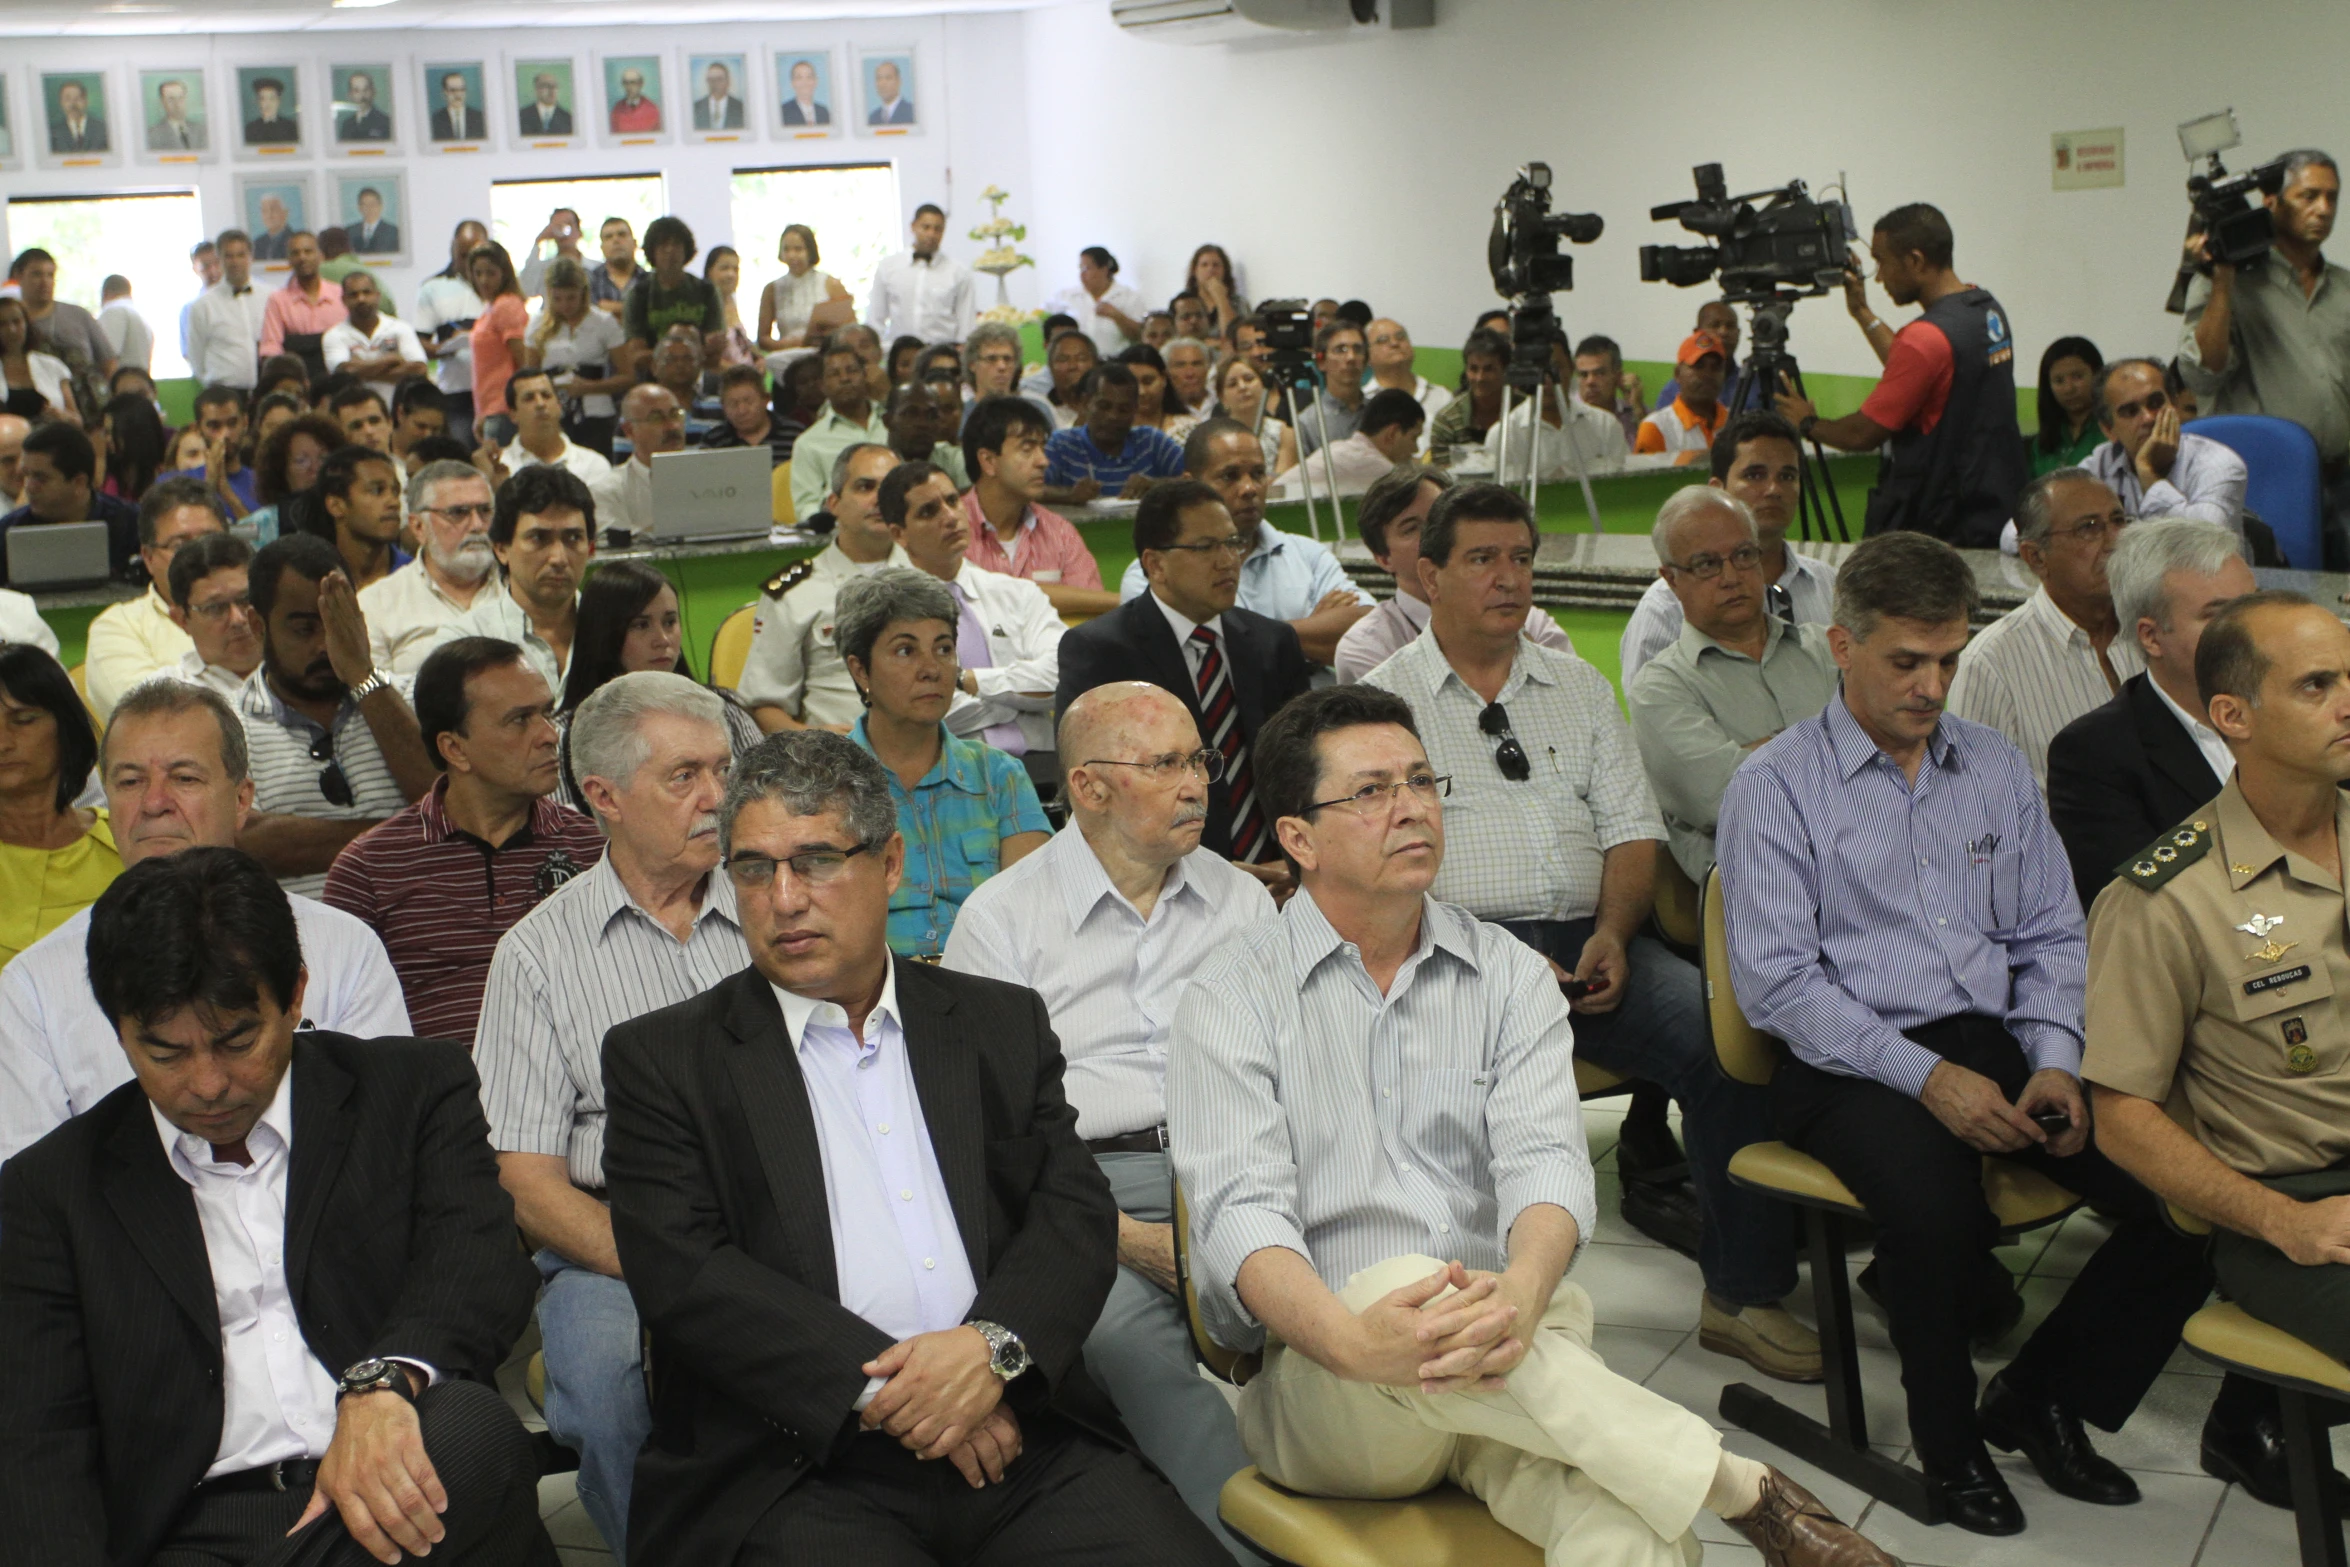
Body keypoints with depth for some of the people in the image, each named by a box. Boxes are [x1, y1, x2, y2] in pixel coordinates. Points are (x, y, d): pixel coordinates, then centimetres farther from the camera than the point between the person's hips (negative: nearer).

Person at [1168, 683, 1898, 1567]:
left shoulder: (1507, 974, 12)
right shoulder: (1234, 995, 3)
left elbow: (1544, 1159, -3)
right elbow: (1239, 1208, -10)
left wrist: (1520, 1292, -28)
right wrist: (1356, 1343, -31)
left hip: (1505, 1359, 1)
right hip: (1320, 1379, 0)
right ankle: (1745, 1489, -27)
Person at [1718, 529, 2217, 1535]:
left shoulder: (1997, 768, 15)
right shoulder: (1774, 787, -2)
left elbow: (2051, 935, 16)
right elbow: (1775, 981, -10)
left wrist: (2055, 1060, -3)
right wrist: (1927, 1077, -18)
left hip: (1994, 1043, 5)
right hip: (1849, 1066, -5)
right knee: (1934, 1204, -36)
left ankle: (2042, 1396, 5)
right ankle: (1949, 1438, -6)